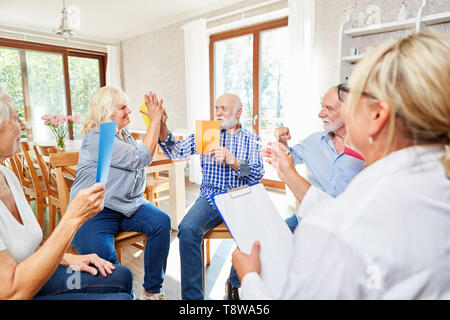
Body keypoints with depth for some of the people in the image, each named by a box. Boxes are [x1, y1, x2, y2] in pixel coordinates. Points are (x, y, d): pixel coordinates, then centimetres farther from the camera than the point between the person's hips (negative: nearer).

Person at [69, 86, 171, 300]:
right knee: (103, 256, -34)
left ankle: (152, 291, -9)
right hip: (95, 212, -7)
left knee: (161, 221, -21)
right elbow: (140, 158, -19)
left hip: (128, 206, 7)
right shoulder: (96, 139, -14)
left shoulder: (124, 134, 15)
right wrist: (155, 119, -13)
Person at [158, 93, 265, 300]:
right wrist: (162, 127, -13)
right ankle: (192, 294, -12)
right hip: (210, 197, 1)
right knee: (187, 229, -28)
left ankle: (235, 283, -1)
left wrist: (231, 160, -17)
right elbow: (175, 152, 3)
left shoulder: (251, 139, 10)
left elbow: (257, 175, -2)